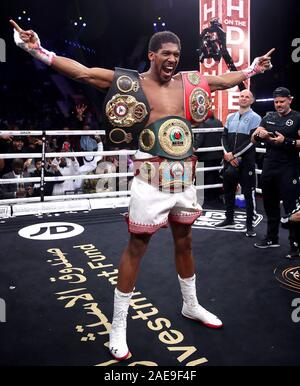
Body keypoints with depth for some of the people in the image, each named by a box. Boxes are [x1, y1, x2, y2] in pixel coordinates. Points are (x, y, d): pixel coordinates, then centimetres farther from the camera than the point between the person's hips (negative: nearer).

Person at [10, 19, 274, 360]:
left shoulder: (188, 81, 10)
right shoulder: (129, 82, -4)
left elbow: (228, 79, 26)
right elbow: (82, 72, -10)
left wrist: (254, 68, 34)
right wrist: (38, 51, -17)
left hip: (184, 179, 6)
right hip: (152, 181, -5)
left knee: (184, 242, 19)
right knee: (136, 247, 1)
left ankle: (191, 305, 41)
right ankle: (118, 326, 16)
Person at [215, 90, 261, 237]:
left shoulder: (255, 118, -3)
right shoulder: (230, 117, 14)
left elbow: (252, 141, -12)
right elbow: (224, 137, 8)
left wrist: (234, 154, -15)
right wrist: (228, 155, -8)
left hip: (246, 161, -5)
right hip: (229, 159, 5)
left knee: (249, 193, -3)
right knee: (228, 190, 12)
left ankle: (250, 225, 6)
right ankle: (229, 219, 27)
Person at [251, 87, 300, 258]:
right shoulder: (269, 117, 11)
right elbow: (253, 139, 8)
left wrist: (286, 141, -24)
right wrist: (259, 135, -14)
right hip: (269, 168, 6)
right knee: (270, 205, 15)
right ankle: (272, 238, 29)